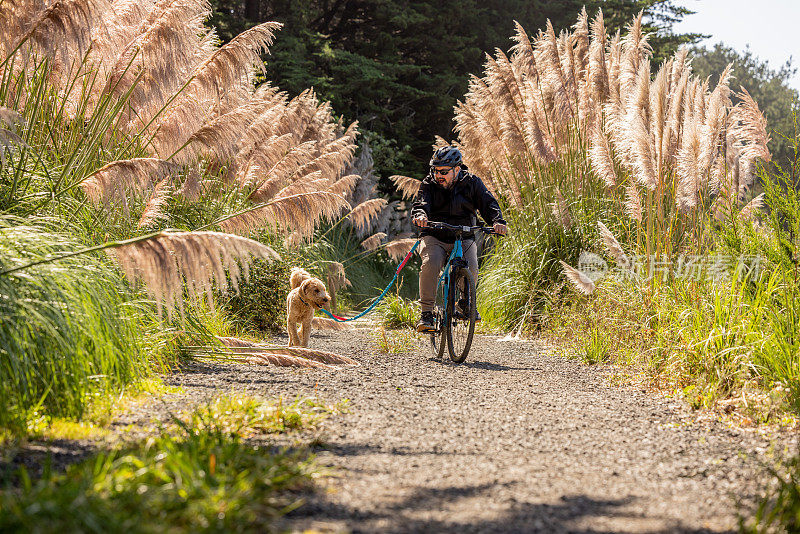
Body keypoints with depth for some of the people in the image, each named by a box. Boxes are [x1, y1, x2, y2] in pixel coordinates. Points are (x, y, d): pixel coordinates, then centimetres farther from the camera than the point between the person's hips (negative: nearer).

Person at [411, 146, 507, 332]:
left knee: (471, 268, -25)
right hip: (435, 237, -1)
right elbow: (420, 203, -18)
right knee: (430, 264, -31)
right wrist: (420, 215, -43)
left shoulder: (471, 183, -1)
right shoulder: (429, 184, -3)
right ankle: (426, 312, -22)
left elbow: (488, 203, -8)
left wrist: (497, 221, -29)